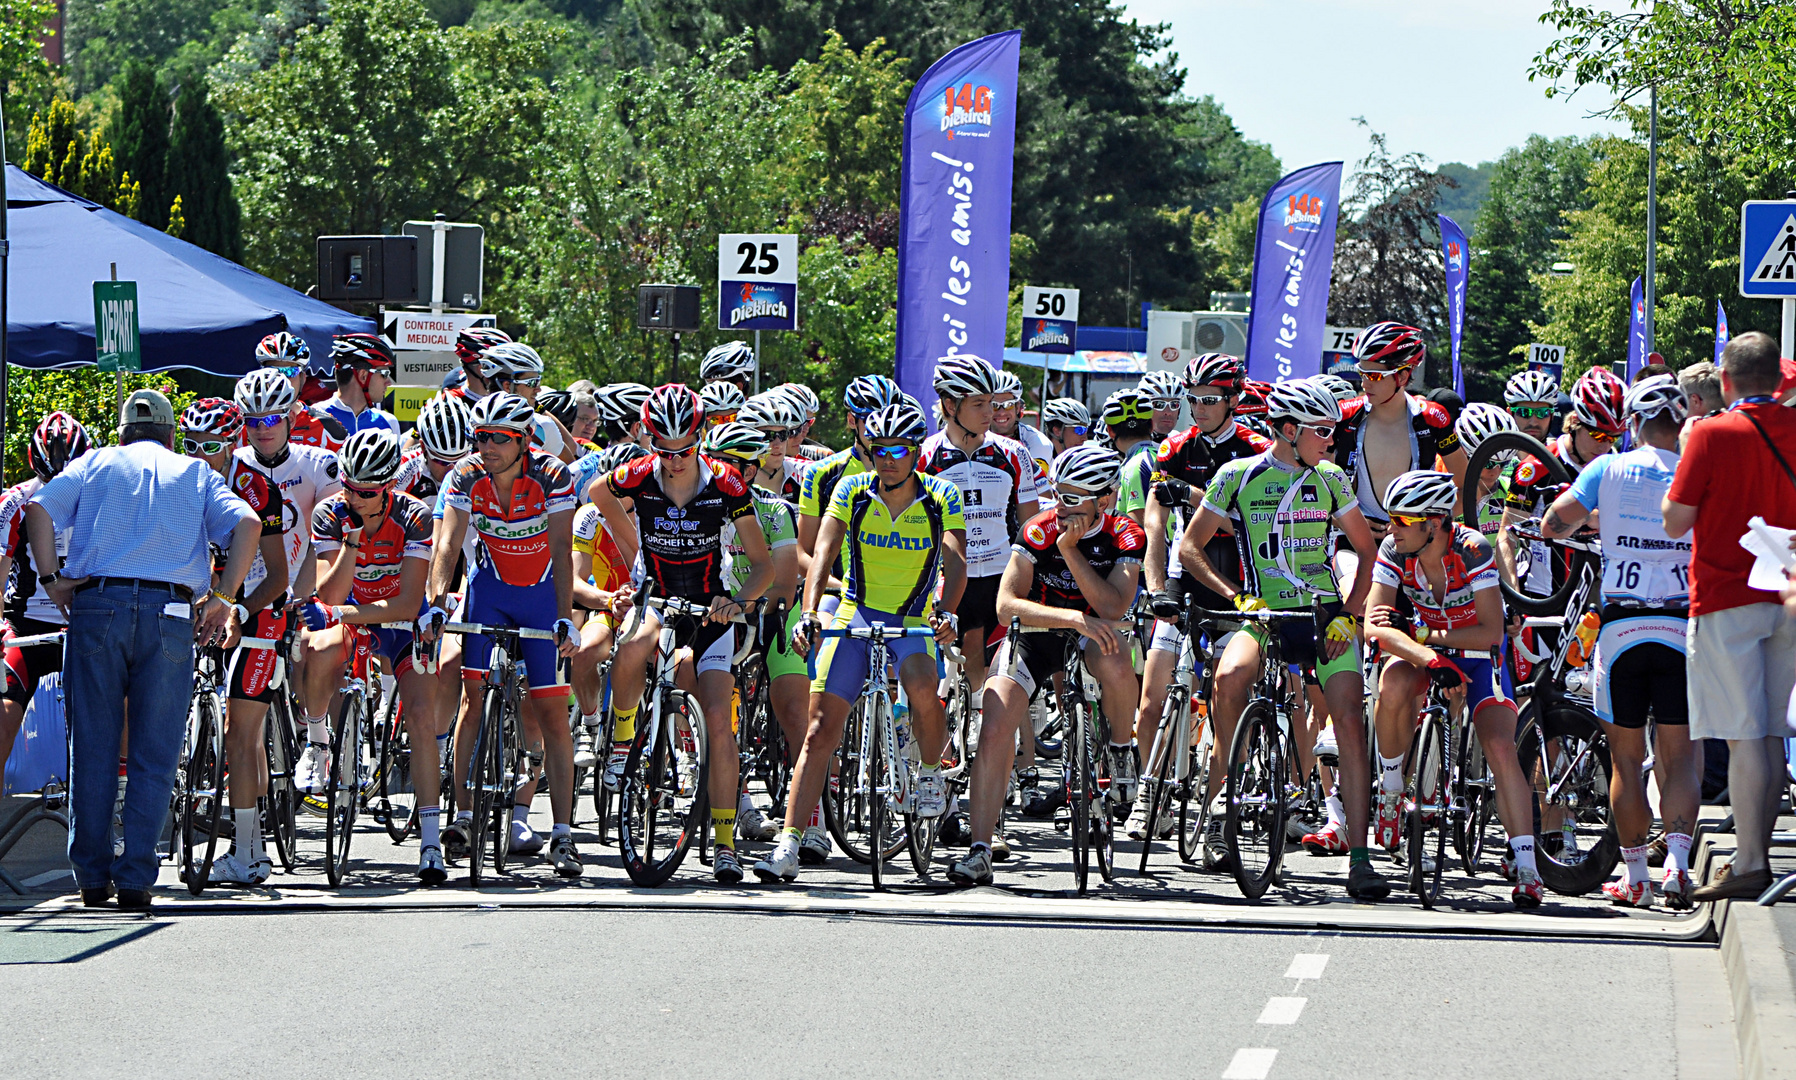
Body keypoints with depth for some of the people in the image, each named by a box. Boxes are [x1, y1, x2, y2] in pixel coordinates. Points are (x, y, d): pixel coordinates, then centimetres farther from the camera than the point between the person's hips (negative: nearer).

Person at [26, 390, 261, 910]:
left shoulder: (95, 464, 17)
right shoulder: (196, 473, 19)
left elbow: (39, 508, 0)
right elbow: (247, 524, 2)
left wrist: (51, 579, 1)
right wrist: (222, 599, 1)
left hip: (97, 606, 0)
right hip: (171, 613, 0)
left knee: (93, 750, 6)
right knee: (154, 757, 3)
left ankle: (92, 876, 8)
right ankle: (136, 880, -3)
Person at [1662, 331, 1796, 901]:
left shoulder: (1712, 434, -11)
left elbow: (1675, 522, -11)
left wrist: (1683, 454, 2)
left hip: (1726, 601, -5)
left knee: (1744, 736, -7)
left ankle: (1748, 865, -8)